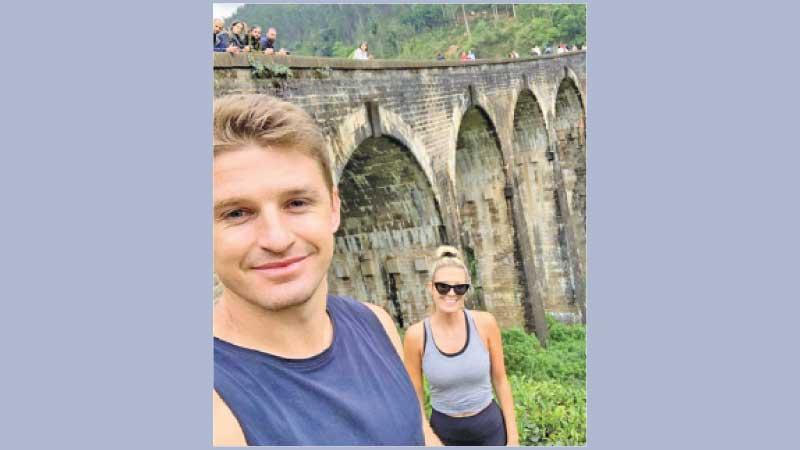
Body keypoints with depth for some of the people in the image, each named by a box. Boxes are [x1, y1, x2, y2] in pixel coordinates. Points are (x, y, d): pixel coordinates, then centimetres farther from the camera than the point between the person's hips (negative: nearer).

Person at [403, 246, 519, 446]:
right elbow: (415, 396, -5)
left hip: (490, 427, 1)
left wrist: (513, 435, 0)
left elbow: (500, 380, -3)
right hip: (444, 432, 0)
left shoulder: (485, 323, -13)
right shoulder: (416, 335, -15)